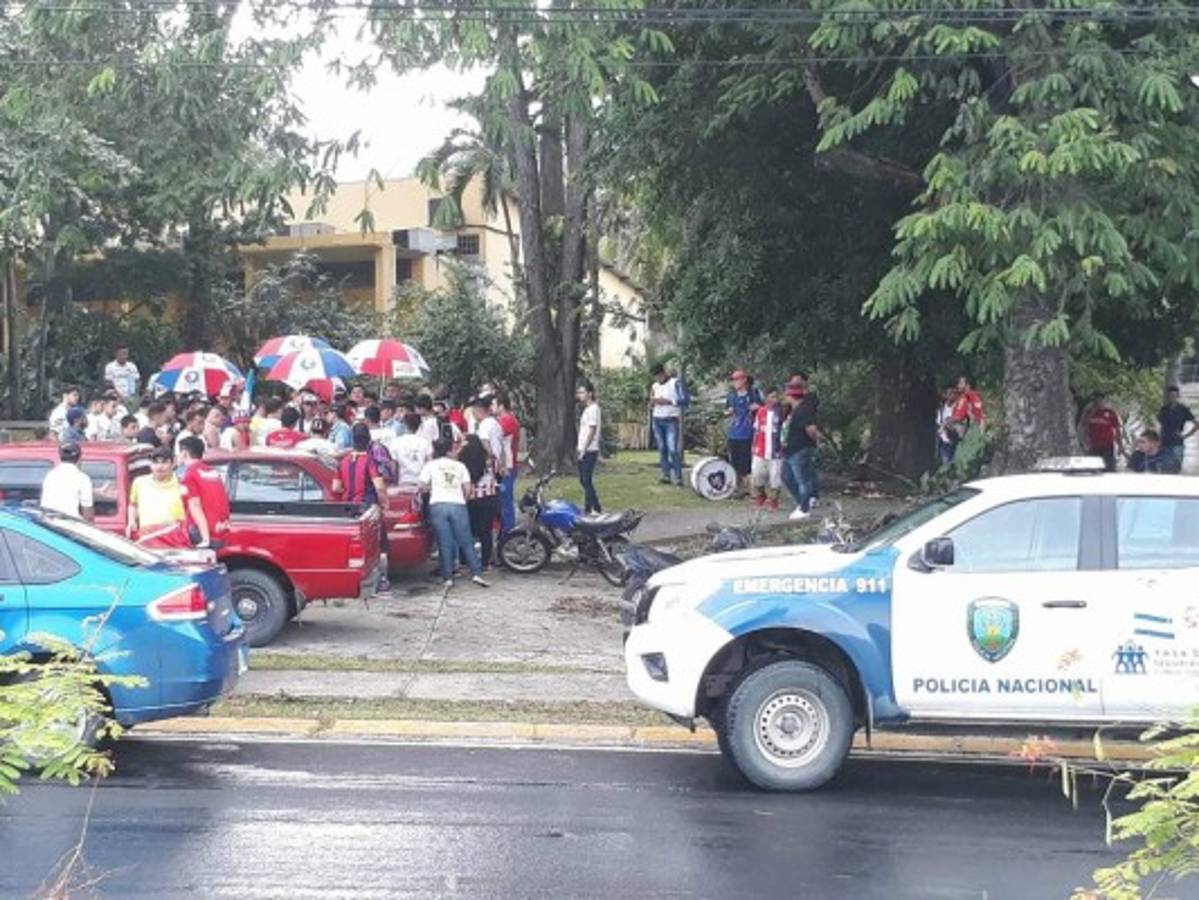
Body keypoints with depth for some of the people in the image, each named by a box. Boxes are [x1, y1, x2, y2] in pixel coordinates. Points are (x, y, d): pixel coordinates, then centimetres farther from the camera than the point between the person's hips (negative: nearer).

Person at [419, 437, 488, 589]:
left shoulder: (430, 465, 12)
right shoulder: (460, 466, 16)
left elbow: (423, 486, 4)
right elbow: (468, 489, 8)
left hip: (437, 505, -1)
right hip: (458, 505, 1)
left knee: (444, 543, 0)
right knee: (466, 542, 4)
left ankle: (447, 577, -3)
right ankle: (476, 573, -3)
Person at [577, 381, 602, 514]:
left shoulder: (593, 409, -12)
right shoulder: (586, 409, 16)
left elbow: (591, 431, -17)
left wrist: (584, 450, -18)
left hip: (589, 451, -10)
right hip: (583, 450, 10)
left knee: (587, 480, -7)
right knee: (584, 480, 13)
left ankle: (587, 510, -3)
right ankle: (597, 508, 20)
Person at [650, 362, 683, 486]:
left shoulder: (674, 383, 0)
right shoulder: (654, 386, 16)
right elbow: (651, 405, 19)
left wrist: (667, 401, -15)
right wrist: (653, 401, -3)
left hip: (671, 421, -5)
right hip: (657, 421, 5)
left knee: (673, 450, -12)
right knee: (662, 449, 2)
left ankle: (678, 477, -12)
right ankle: (666, 475, 5)